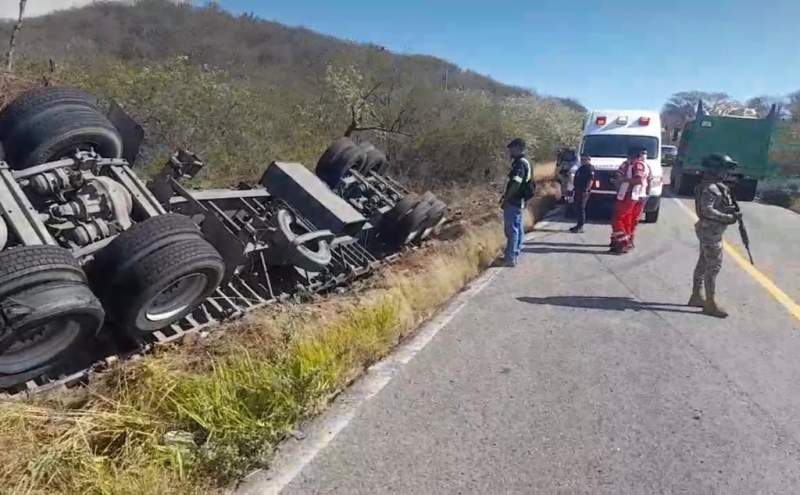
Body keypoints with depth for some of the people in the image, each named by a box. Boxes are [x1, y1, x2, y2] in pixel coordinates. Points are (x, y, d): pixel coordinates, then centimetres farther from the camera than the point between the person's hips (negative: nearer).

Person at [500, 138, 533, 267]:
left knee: (511, 230, -7)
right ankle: (515, 254, 24)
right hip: (519, 201, 10)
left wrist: (506, 199, -17)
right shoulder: (525, 163, 15)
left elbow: (516, 184, -25)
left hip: (513, 202, -10)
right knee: (518, 228, 15)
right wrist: (506, 196, 17)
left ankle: (510, 258, -5)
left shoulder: (520, 163, -18)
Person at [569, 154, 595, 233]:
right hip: (578, 191, 10)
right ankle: (579, 225, 21)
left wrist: (586, 190, -24)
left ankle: (580, 227, -5)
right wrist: (575, 188, 19)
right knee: (577, 208, 13)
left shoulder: (590, 168, -11)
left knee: (581, 209, -8)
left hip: (583, 192, -10)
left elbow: (591, 180, -20)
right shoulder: (581, 168, 19)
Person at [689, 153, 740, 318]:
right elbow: (707, 210, -27)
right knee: (714, 266, -6)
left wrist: (733, 211, 4)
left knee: (703, 263, 16)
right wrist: (729, 218, -25)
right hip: (711, 231, -10)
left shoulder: (716, 185, 13)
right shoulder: (710, 188, -19)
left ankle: (696, 296, 25)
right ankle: (711, 304, -1)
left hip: (710, 230, 10)